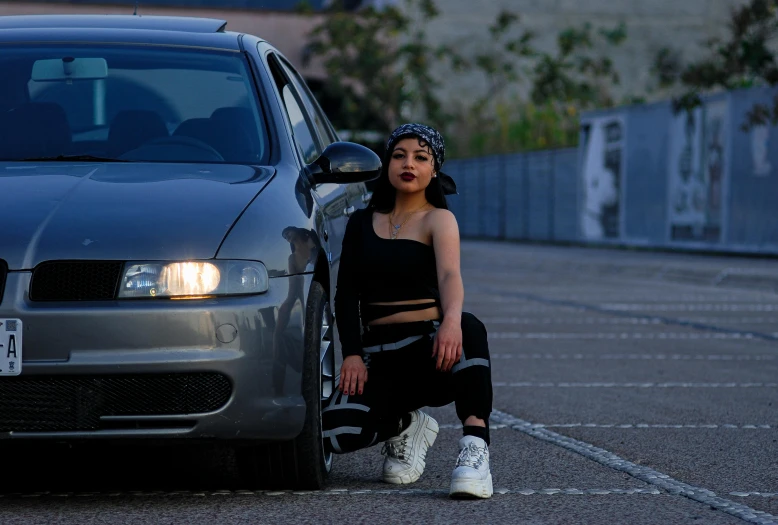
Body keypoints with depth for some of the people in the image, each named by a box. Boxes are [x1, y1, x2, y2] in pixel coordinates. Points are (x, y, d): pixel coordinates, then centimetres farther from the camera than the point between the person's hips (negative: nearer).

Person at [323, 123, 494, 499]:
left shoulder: (437, 219, 0)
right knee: (338, 432, -26)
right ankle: (404, 426, 8)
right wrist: (352, 354, -8)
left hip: (430, 353, -3)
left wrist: (451, 320, -43)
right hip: (379, 356, 3)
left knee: (469, 327, -39)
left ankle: (475, 447, -42)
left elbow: (449, 275, -20)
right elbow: (346, 293, 9)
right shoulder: (362, 223, 13)